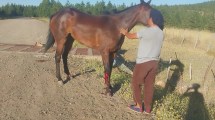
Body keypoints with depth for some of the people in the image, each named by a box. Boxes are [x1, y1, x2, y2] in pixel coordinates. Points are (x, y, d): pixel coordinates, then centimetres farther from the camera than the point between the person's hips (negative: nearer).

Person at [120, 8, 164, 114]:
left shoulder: (146, 31, -17)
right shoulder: (161, 33, 4)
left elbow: (131, 36, -3)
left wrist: (125, 32, 17)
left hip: (143, 62, -6)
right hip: (154, 62, 6)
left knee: (135, 83, 11)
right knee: (149, 85, 13)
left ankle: (139, 106, 19)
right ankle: (147, 108, 21)